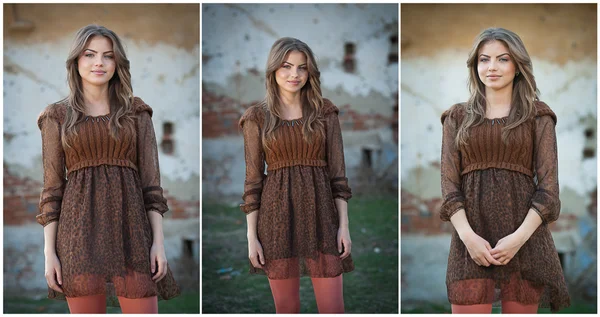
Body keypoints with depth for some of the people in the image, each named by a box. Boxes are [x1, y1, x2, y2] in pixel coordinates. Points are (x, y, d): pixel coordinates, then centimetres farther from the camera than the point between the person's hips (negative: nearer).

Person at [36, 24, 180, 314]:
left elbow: (151, 182, 6)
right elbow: (52, 187, 6)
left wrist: (159, 241, -4)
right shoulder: (57, 116, 9)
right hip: (81, 227, 0)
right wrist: (49, 251, -2)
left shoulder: (136, 112, 11)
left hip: (129, 223, 1)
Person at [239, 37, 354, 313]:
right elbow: (253, 178, 3)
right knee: (286, 308, 6)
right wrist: (251, 235, -3)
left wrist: (344, 225, -3)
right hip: (277, 214, 0)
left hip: (320, 211, 1)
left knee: (332, 309, -2)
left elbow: (337, 171, 4)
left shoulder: (325, 111, 5)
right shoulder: (257, 117, 3)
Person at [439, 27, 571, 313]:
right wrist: (468, 235, -12)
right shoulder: (458, 117, 11)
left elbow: (548, 184, 0)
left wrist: (520, 236, -14)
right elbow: (449, 184, 4)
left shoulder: (538, 116, 7)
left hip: (524, 235, 0)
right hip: (472, 234, 1)